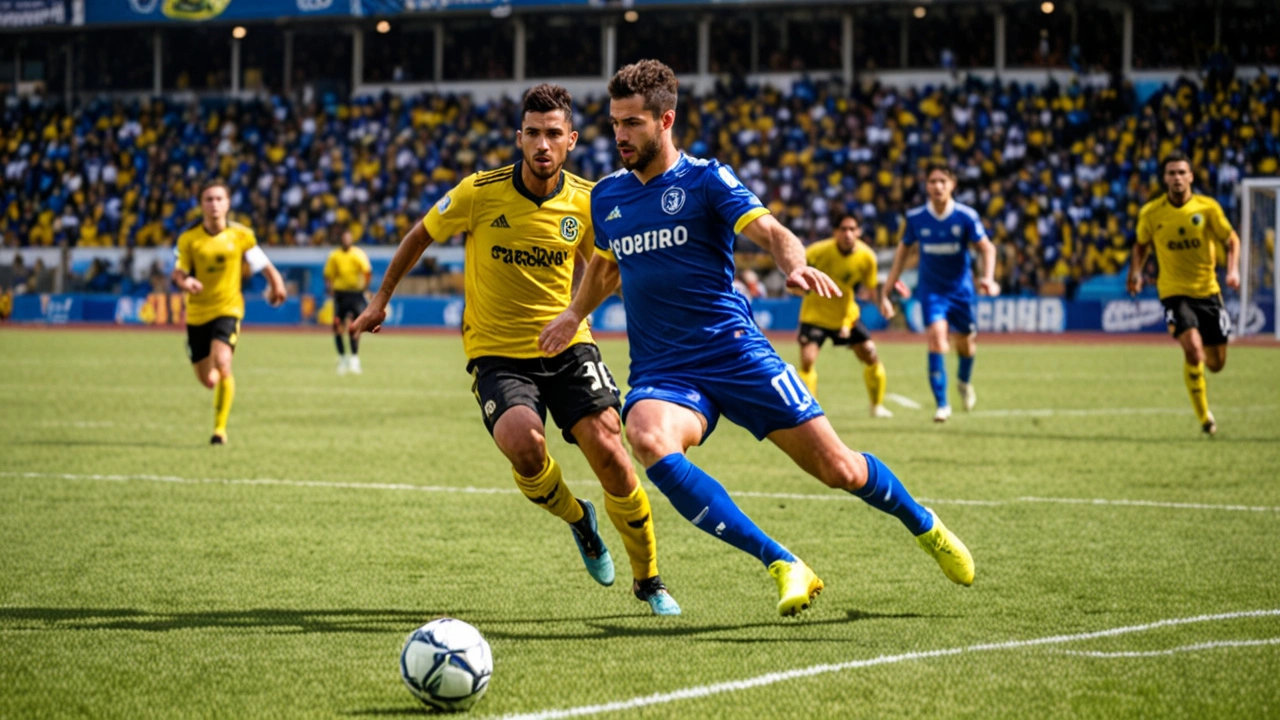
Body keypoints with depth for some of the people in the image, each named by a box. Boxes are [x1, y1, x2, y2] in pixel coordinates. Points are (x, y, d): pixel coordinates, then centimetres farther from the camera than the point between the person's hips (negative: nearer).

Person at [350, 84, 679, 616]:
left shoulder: (586, 202, -6)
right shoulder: (478, 193, -12)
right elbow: (421, 236, 6)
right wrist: (381, 299, 13)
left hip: (566, 346, 2)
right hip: (496, 352, -2)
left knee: (608, 452, -13)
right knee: (523, 442, -29)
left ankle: (648, 580, 9)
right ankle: (576, 518, 6)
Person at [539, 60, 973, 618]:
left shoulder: (705, 179, -3)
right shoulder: (606, 197, 11)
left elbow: (769, 231, -17)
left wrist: (796, 265, -37)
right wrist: (575, 313, 24)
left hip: (735, 353, -3)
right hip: (660, 372, 3)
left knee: (837, 469, -2)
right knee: (648, 440, -34)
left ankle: (924, 526, 34)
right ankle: (783, 567, -30)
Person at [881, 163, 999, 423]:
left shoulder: (966, 216, -12)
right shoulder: (915, 217, -7)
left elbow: (987, 248, -7)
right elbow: (904, 248, 7)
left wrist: (988, 278, -26)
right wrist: (887, 289, 6)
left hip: (961, 288, 1)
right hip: (931, 290, -1)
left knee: (965, 343, 11)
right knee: (936, 336, -21)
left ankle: (965, 380, 48)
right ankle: (942, 404, -17)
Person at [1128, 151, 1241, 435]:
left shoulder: (1208, 207, -7)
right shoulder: (1151, 213, -6)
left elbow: (1231, 239, 3)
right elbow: (1142, 245, 13)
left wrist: (1233, 269, -12)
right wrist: (1136, 272, -1)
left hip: (1208, 291, 2)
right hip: (1174, 292, -2)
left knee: (1216, 364, 5)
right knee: (1193, 348, -25)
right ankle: (1204, 416, -10)